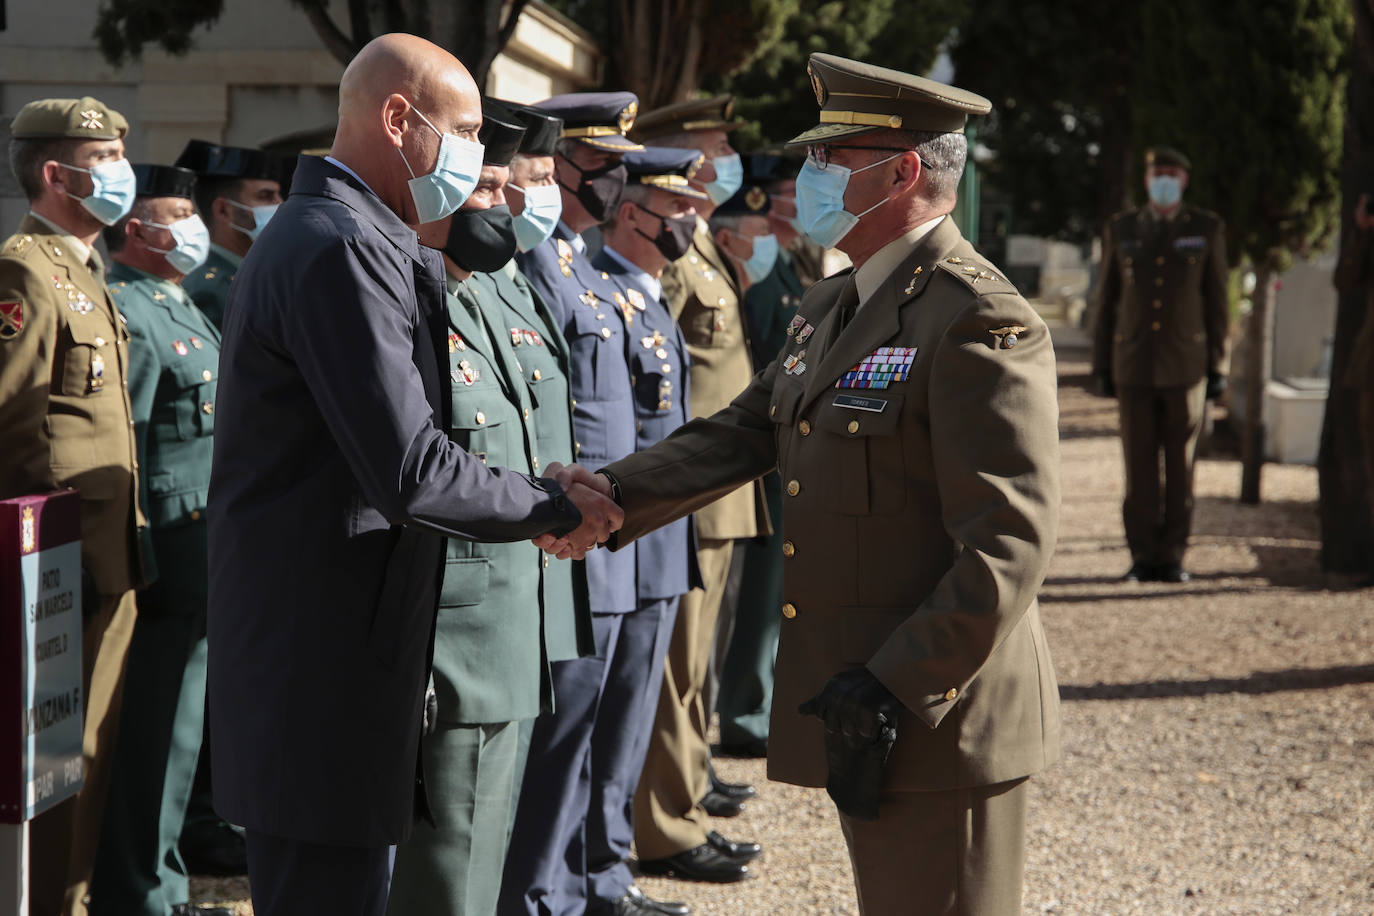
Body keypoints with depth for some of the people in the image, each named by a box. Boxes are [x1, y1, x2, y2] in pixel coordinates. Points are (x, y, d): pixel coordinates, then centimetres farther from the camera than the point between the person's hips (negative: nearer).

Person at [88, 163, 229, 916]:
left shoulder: (182, 308, 18)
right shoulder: (125, 312, -14)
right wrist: (143, 570, -21)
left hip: (206, 563, 10)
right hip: (170, 563, -10)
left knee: (177, 731, 16)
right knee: (155, 735, -3)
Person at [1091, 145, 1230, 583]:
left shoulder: (1207, 229, 5)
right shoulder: (1120, 229, 8)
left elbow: (1216, 301, 6)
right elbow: (1106, 301, 10)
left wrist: (1217, 366, 2)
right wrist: (1102, 366, 5)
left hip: (1186, 364, -1)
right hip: (1134, 364, 1)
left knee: (1180, 464, 1)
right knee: (1139, 464, 0)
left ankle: (1171, 556, 7)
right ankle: (1142, 556, 6)